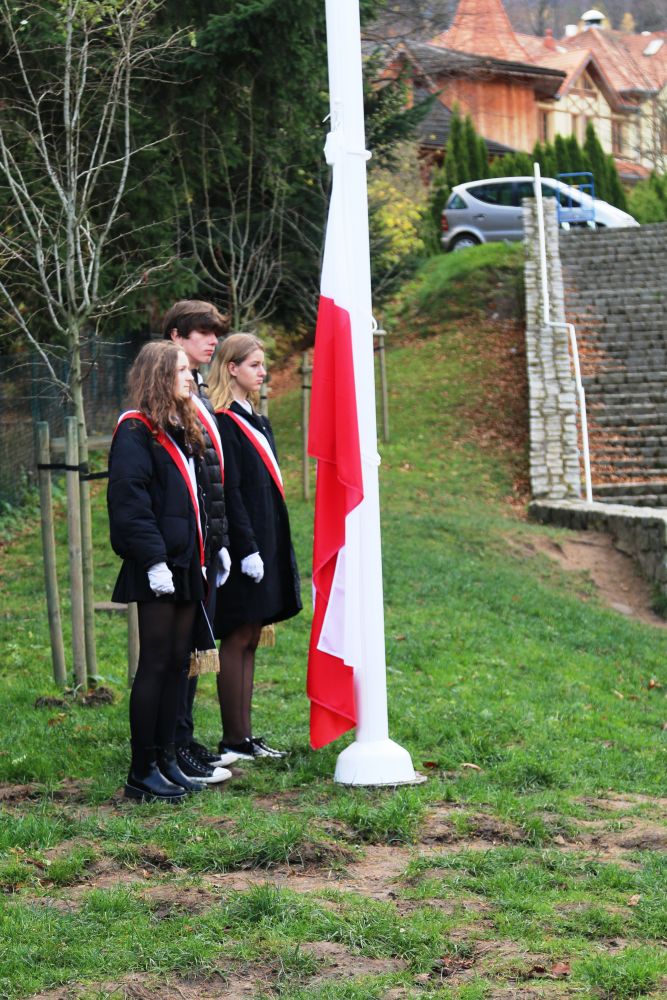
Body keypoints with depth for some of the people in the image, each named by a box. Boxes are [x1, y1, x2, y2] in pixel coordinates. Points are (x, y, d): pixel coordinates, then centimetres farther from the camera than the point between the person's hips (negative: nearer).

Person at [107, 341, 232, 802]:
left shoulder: (185, 431, 18)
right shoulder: (136, 431, -10)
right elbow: (129, 500, -17)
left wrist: (208, 554, 17)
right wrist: (153, 559, -21)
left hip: (187, 565, 8)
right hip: (157, 571, -8)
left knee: (177, 664, 10)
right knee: (156, 665, -5)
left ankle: (166, 760, 17)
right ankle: (142, 772, 1)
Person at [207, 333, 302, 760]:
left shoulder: (256, 421, 16)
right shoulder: (224, 423, -12)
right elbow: (229, 492, -17)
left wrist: (278, 547, 16)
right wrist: (247, 549, -20)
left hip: (268, 543, 9)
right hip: (244, 545, -9)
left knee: (250, 640, 11)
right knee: (237, 640, -4)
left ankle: (245, 736, 16)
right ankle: (234, 740, 1)